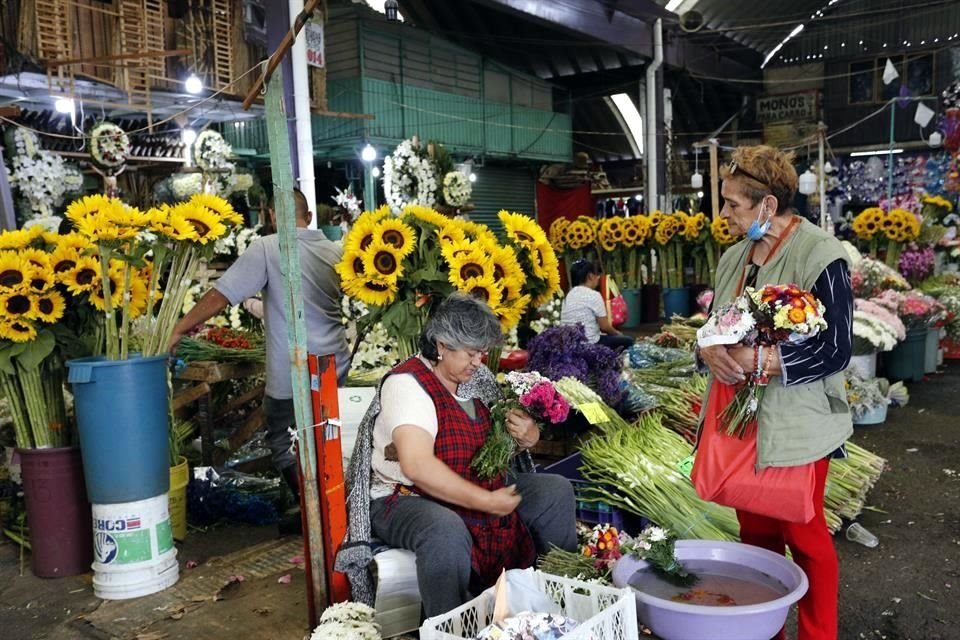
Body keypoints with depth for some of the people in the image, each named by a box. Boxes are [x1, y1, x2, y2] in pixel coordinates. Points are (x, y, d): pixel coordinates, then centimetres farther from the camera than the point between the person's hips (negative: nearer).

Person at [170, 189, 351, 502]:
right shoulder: (335, 252, 4)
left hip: (292, 375, -5)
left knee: (283, 445, 13)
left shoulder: (267, 248, -13)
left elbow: (220, 296, -15)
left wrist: (177, 330, -6)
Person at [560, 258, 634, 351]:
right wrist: (616, 333, 12)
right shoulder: (593, 295, -12)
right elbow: (604, 326, -9)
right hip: (589, 344, -7)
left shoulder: (569, 295, 10)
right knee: (628, 340, 10)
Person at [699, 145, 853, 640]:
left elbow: (836, 349, -17)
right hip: (738, 420, 7)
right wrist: (710, 350, -10)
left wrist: (758, 360, -27)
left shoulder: (821, 256, -14)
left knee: (803, 535, 8)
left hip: (793, 428, -6)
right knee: (754, 532, 18)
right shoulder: (734, 257, 8)